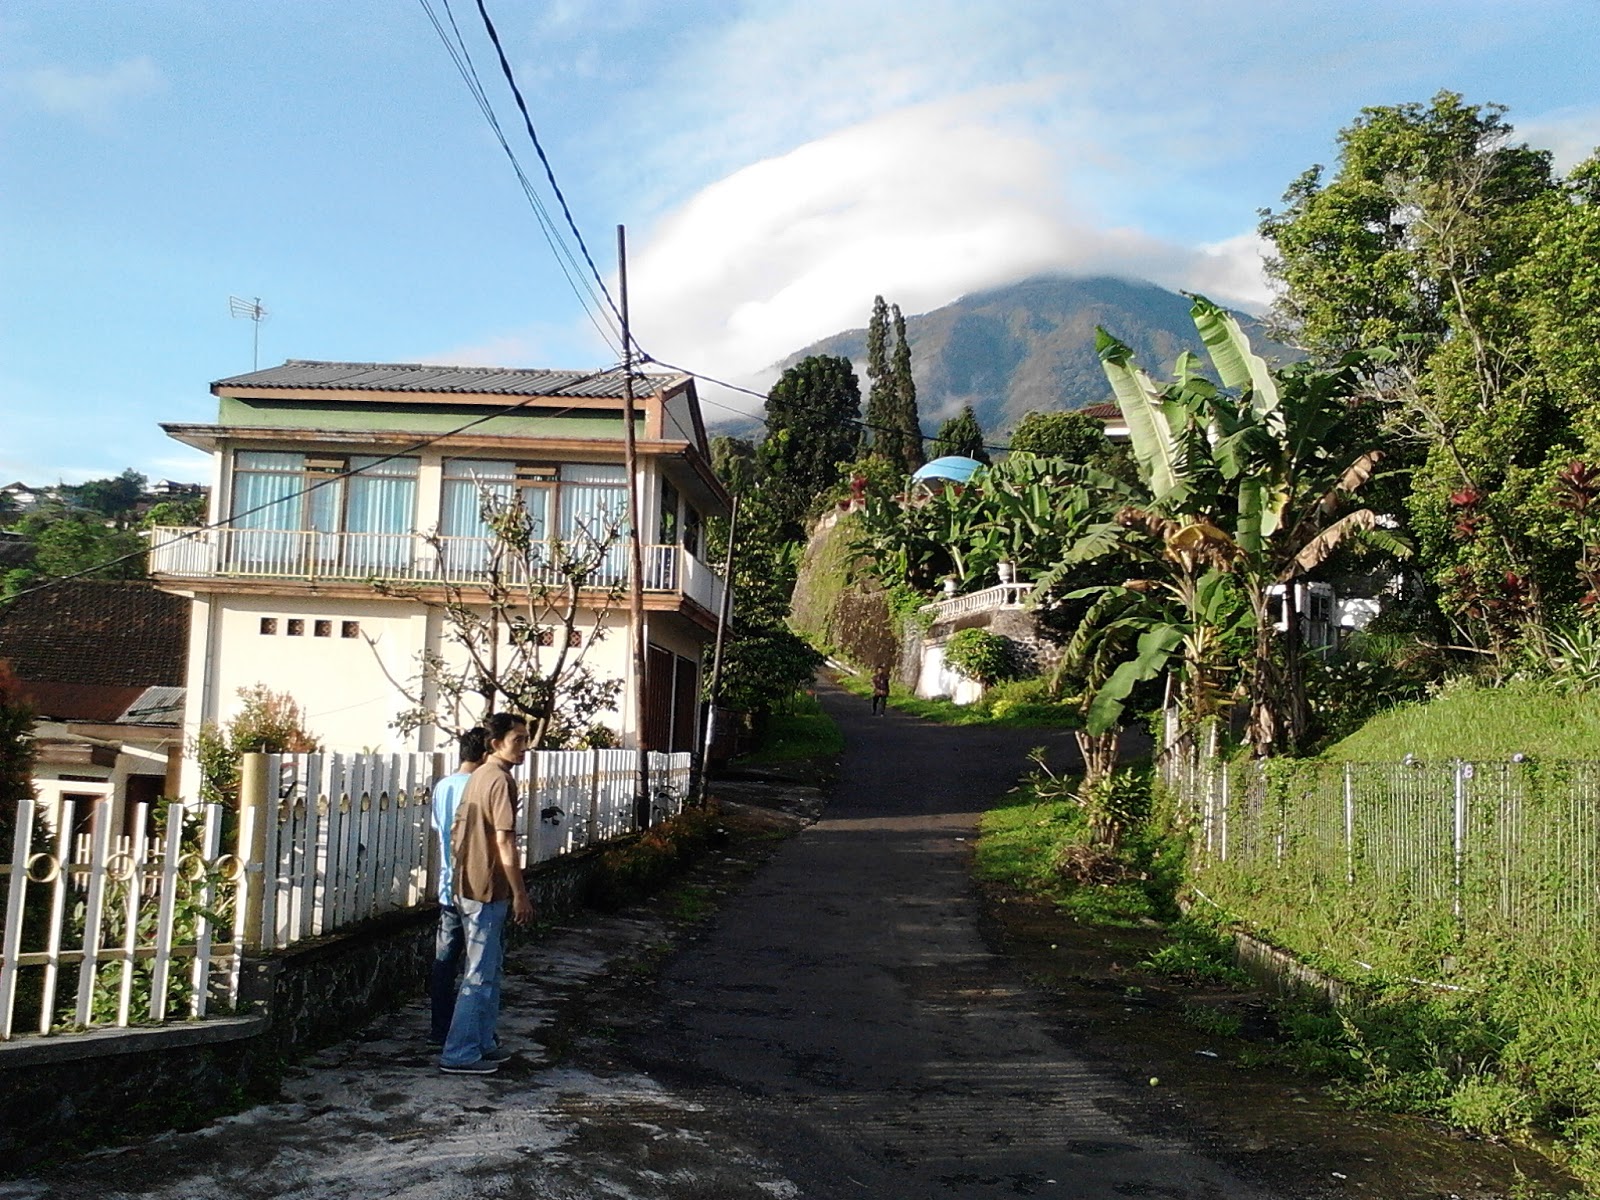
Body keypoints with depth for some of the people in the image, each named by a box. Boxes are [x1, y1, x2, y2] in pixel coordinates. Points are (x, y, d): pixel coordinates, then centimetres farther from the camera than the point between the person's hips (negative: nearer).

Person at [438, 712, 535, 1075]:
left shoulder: (479, 776, 12)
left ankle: (482, 1042, 26)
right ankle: (459, 1055, 3)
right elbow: (504, 842, -20)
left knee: (490, 967, 18)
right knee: (481, 973, -3)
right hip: (488, 889, -10)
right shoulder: (501, 780, -17)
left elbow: (457, 831, 18)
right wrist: (520, 893, -17)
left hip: (468, 884, 10)